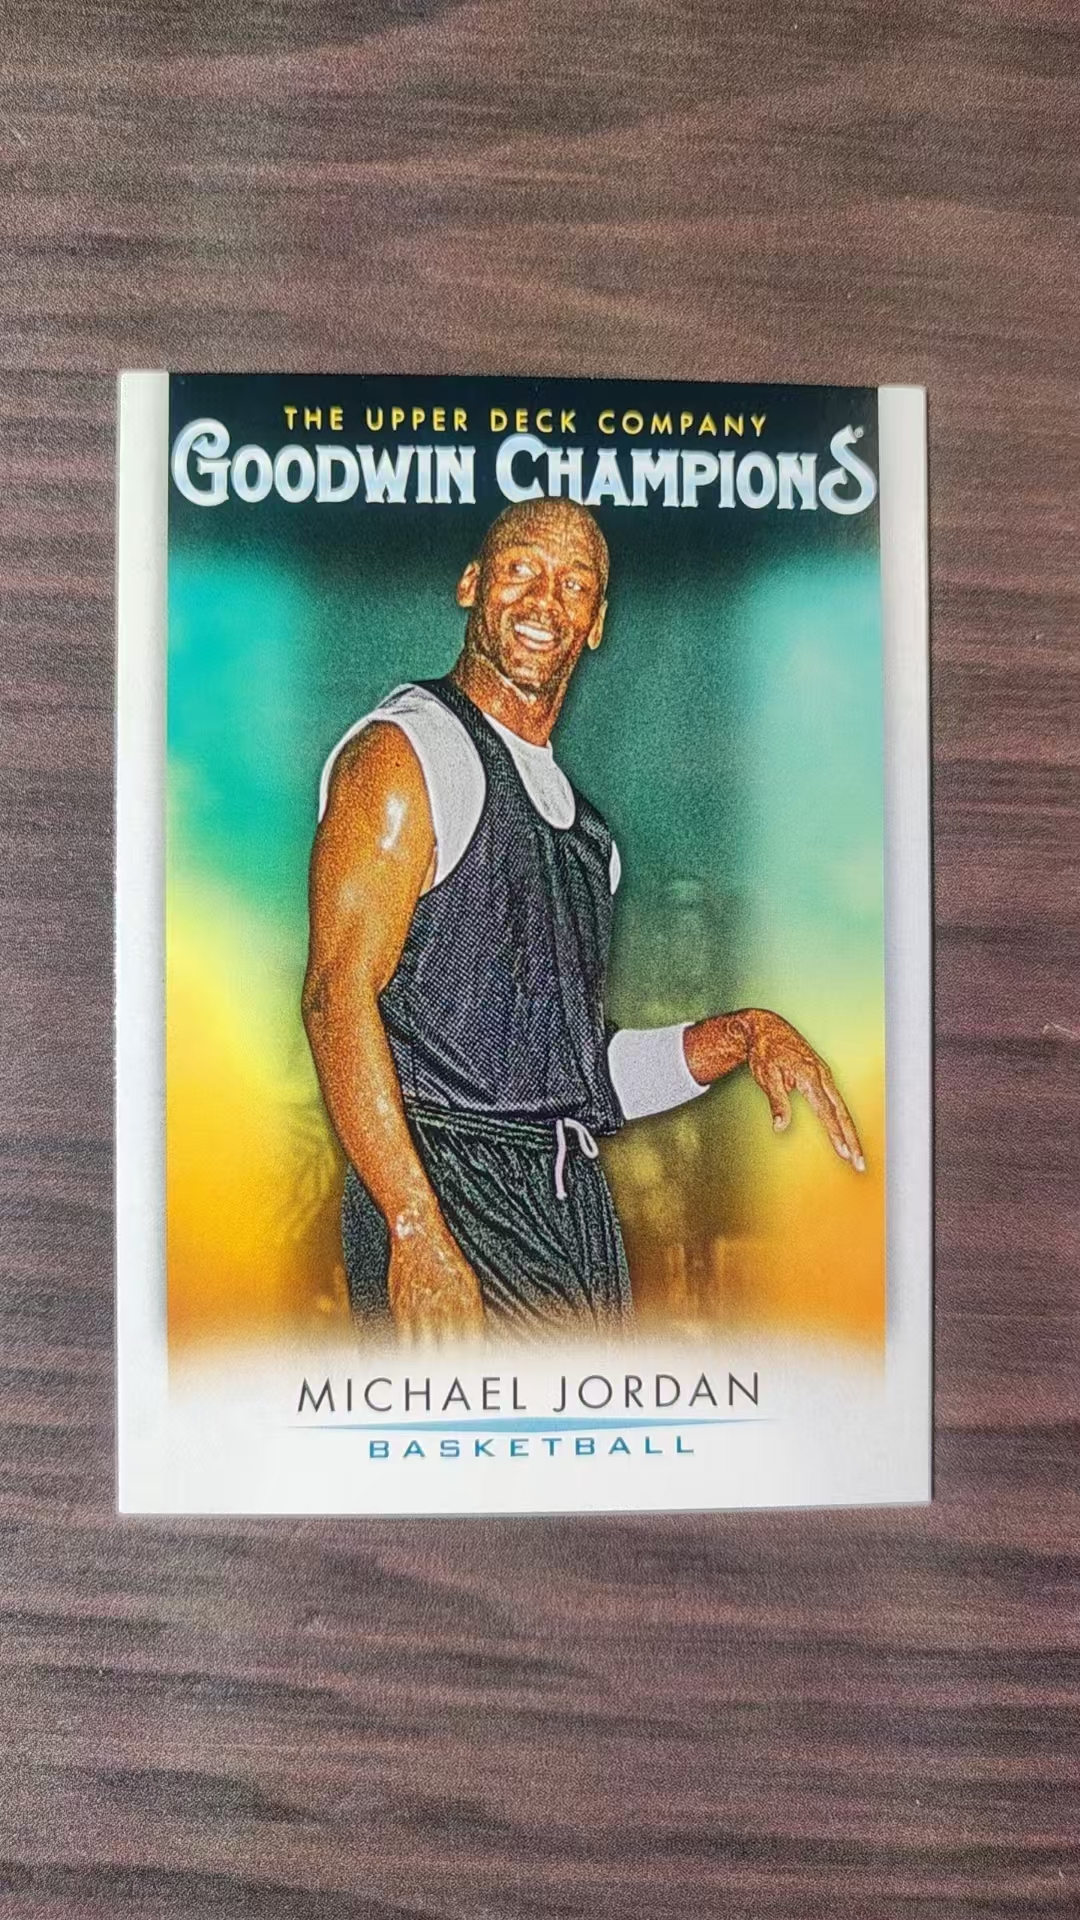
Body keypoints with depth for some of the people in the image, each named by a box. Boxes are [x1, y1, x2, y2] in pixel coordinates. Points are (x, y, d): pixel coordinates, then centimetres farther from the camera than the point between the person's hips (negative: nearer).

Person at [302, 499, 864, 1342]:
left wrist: (744, 1034, 6)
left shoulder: (580, 823, 20)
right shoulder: (405, 751, -3)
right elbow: (338, 996, -15)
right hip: (446, 1189, -7)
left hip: (576, 1203, 7)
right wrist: (418, 1232, -22)